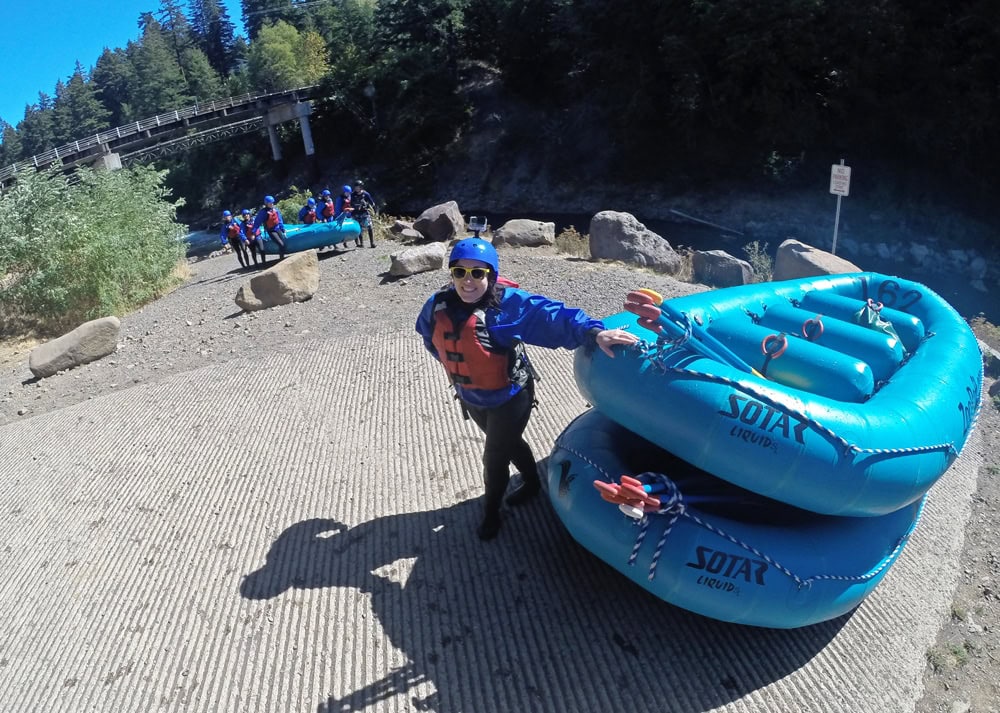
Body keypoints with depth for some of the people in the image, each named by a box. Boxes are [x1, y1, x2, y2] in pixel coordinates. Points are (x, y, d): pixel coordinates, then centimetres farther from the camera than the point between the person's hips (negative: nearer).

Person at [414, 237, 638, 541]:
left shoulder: (509, 303, -27)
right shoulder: (439, 305, -10)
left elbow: (551, 315, -38)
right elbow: (428, 335, 12)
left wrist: (594, 332, -52)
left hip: (509, 398, -5)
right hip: (470, 398, 6)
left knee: (495, 456, 11)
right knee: (509, 442, 28)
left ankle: (491, 510, 40)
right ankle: (531, 483, 56)